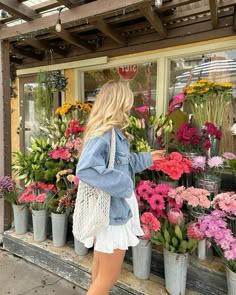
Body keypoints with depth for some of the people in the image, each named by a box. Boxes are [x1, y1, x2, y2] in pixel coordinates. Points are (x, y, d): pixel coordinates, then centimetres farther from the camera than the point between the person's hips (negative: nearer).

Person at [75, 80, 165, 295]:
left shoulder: (112, 133, 7)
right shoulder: (103, 133, -23)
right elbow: (85, 169, -35)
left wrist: (147, 158, 26)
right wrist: (122, 183, -28)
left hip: (111, 210, 10)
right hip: (112, 212, -10)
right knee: (109, 276, 9)